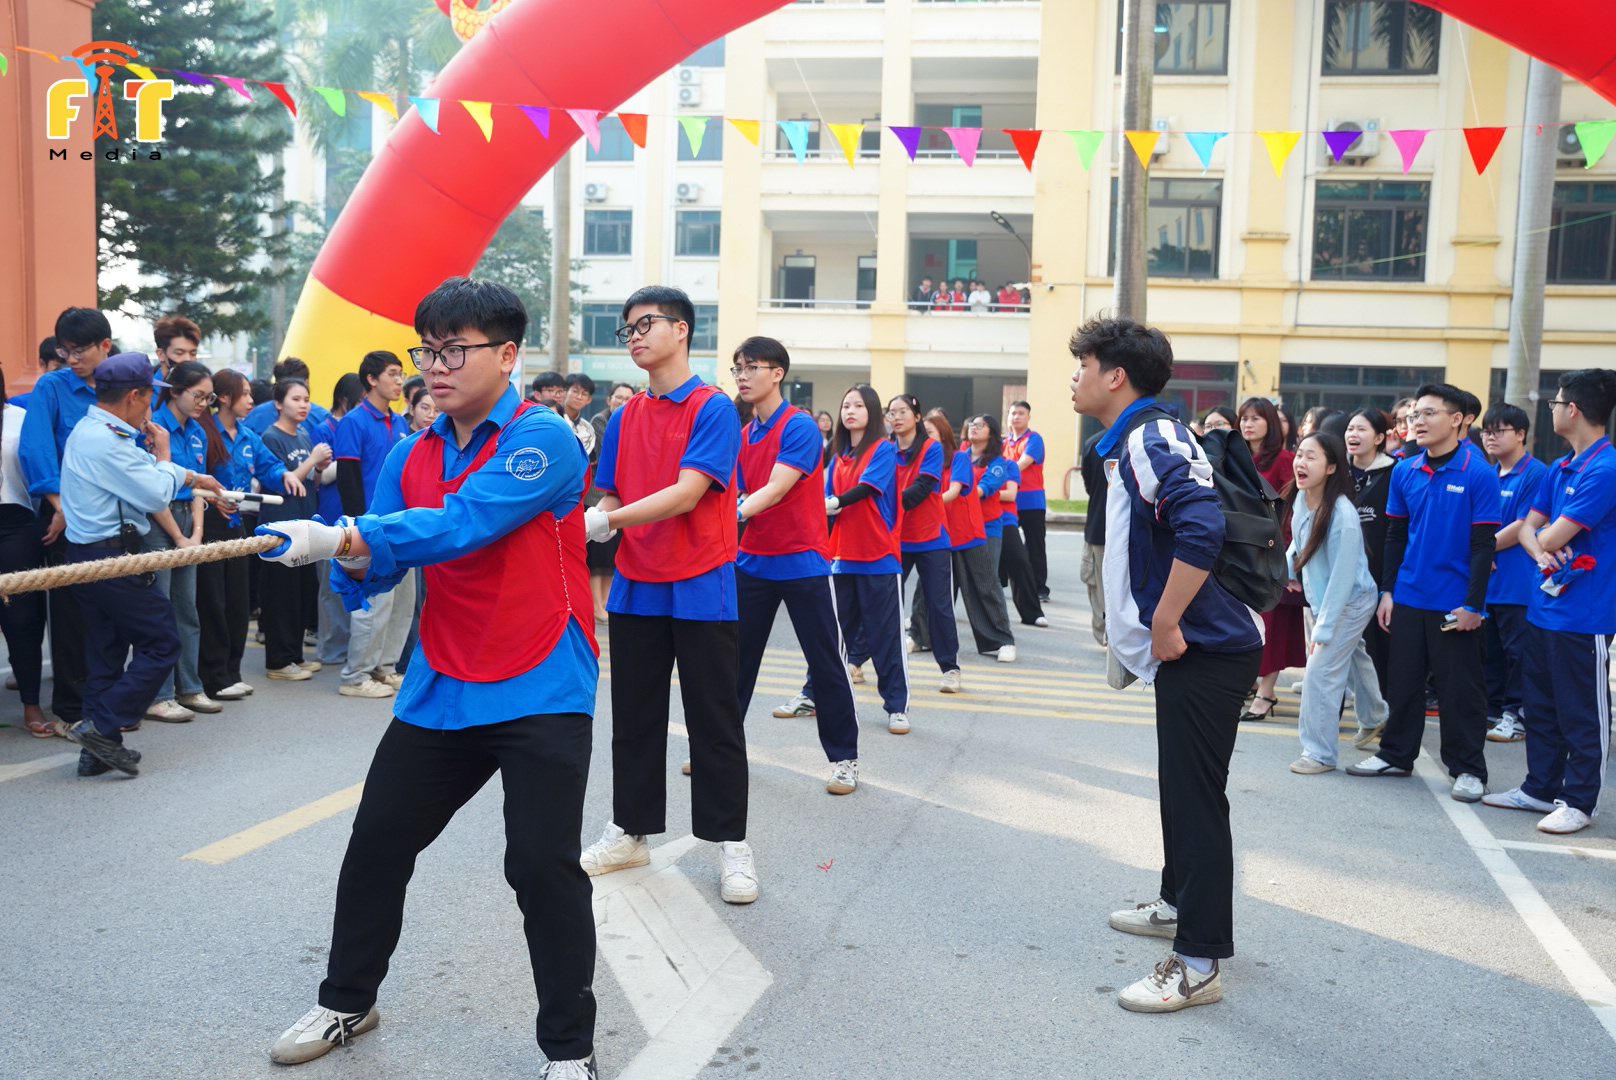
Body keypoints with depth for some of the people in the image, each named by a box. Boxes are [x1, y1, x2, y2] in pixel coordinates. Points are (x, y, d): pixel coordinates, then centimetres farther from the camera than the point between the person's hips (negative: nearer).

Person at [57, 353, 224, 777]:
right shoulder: (107, 442, -19)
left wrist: (196, 479, 28)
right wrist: (163, 454, 0)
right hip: (111, 558, -11)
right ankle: (102, 726, -4)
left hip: (91, 558, 11)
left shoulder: (92, 431, 14)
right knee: (162, 643, -2)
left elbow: (141, 475, 24)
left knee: (107, 652, 14)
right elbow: (157, 495, -16)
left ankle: (99, 750, 18)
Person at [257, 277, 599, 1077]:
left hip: (540, 691, -6)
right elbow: (376, 565, 6)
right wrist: (358, 564, -16)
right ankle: (346, 1003, 37)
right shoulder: (411, 457, 8)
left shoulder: (543, 440, -12)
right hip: (440, 691, 7)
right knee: (375, 846, 13)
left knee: (542, 863, -9)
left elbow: (462, 523, -25)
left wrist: (347, 536, -31)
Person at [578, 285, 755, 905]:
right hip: (636, 586, 5)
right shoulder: (624, 417, 10)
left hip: (700, 586, -5)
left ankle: (730, 844, 14)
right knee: (634, 718, 13)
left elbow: (687, 493, -19)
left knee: (714, 722, 3)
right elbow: (611, 498, 11)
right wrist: (590, 522, -11)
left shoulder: (713, 408, -8)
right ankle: (630, 831, 26)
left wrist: (608, 519, -26)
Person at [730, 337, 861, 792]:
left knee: (827, 664, 1)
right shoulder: (743, 435, 9)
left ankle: (844, 759, 12)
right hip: (753, 562, 6)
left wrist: (734, 515, -34)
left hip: (802, 562, -6)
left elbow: (775, 490, -23)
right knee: (736, 657, 10)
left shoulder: (800, 426, -13)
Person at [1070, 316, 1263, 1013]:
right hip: (1184, 650, 11)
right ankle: (1178, 904, 40)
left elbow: (1202, 526, -32)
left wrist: (1165, 624, -25)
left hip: (1204, 649, -11)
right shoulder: (1127, 444, 16)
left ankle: (1198, 963, 3)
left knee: (1196, 798, -5)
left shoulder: (1154, 439, -17)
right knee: (1180, 786, 22)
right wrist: (1138, 626, 20)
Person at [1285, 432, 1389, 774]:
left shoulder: (1342, 514, -30)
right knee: (1352, 659, 26)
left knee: (1321, 672, -9)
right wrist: (1286, 568, -4)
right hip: (1323, 600, 8)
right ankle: (1374, 718, 50)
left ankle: (1320, 753, 4)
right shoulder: (1301, 499, -9)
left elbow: (1342, 578, -26)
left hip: (1351, 602, -8)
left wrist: (1323, 629, -23)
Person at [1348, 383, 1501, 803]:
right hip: (1408, 596, 5)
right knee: (1404, 680, 14)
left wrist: (1473, 605, -13)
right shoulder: (1405, 472, 4)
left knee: (1460, 688, 5)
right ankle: (1396, 755, 26)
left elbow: (1483, 544, -11)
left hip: (1455, 605, -5)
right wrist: (1387, 591, 8)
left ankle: (1468, 768, 17)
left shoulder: (1478, 473, -11)